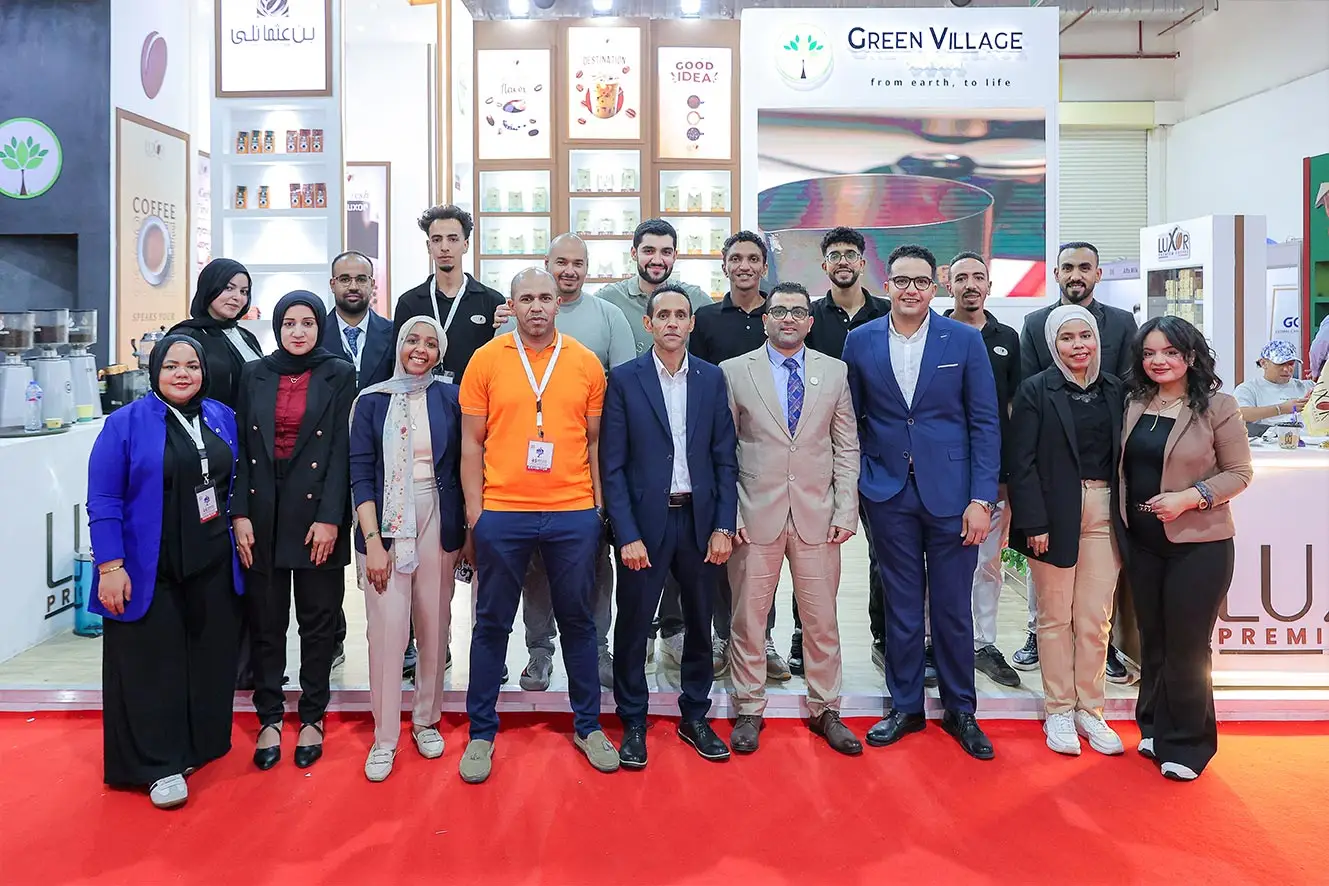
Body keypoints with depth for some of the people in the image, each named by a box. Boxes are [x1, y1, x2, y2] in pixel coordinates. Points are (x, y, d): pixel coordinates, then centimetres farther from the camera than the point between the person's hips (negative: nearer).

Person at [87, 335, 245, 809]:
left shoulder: (222, 418, 7)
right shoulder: (125, 424, -6)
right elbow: (103, 501, -9)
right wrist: (110, 566, -14)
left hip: (214, 568, 4)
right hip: (150, 572, -4)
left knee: (210, 658, 11)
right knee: (152, 663, 3)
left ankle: (199, 747, 29)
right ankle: (159, 765, 16)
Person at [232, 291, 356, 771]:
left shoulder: (339, 375, 1)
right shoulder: (254, 375, 9)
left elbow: (342, 450, -4)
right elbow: (242, 448, 6)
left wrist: (329, 518, -11)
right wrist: (240, 515, -2)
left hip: (316, 513, -2)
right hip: (263, 512, 2)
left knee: (318, 620, 6)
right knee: (265, 620, 7)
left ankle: (312, 719, 19)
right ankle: (269, 719, 19)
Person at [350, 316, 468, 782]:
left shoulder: (449, 398, 4)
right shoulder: (371, 400, 3)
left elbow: (461, 466, 6)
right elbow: (360, 475, -1)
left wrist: (466, 531, 1)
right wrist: (373, 541, -9)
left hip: (437, 522, 1)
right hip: (385, 524, -1)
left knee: (434, 626, 8)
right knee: (387, 630, -4)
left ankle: (426, 720, 27)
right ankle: (385, 736, 11)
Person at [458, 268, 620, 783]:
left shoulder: (585, 363, 4)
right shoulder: (486, 360, 1)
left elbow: (596, 442, 8)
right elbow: (472, 442, 3)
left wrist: (599, 506, 3)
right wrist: (474, 510, -3)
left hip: (574, 514, 1)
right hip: (502, 513, -1)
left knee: (577, 620, 12)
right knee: (492, 623, 9)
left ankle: (588, 725, 27)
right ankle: (481, 732, 23)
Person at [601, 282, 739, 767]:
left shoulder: (712, 378, 5)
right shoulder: (624, 379, -2)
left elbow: (724, 458, 5)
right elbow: (612, 464, -5)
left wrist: (724, 526, -2)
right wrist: (628, 534, -11)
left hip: (700, 519, 3)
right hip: (644, 521, -2)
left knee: (699, 623, 12)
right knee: (633, 624, 5)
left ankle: (695, 717, 29)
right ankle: (633, 724, 22)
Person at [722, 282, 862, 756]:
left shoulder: (835, 372, 8)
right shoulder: (734, 371, 2)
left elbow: (847, 447, 8)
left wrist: (845, 511, 0)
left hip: (817, 516, 2)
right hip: (754, 515, -1)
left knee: (822, 620, 8)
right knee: (748, 618, 7)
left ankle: (825, 711, 25)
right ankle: (749, 711, 23)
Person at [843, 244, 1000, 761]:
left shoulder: (965, 340, -1)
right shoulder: (861, 341, 3)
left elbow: (985, 423, -2)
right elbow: (852, 418, 8)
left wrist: (981, 498, -8)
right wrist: (857, 479, -1)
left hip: (951, 492, -1)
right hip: (889, 494, 1)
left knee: (953, 607, 7)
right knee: (901, 605, 10)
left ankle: (960, 711, 25)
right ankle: (905, 707, 26)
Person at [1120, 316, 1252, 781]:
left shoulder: (1217, 406, -10)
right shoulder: (1134, 403, 4)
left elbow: (1239, 472, -8)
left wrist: (1191, 497, -21)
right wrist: (1125, 516, 3)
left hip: (1198, 543, -4)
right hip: (1142, 542, 5)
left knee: (1186, 646, 3)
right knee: (1152, 641, 15)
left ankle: (1185, 744, 20)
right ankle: (1155, 730, 30)